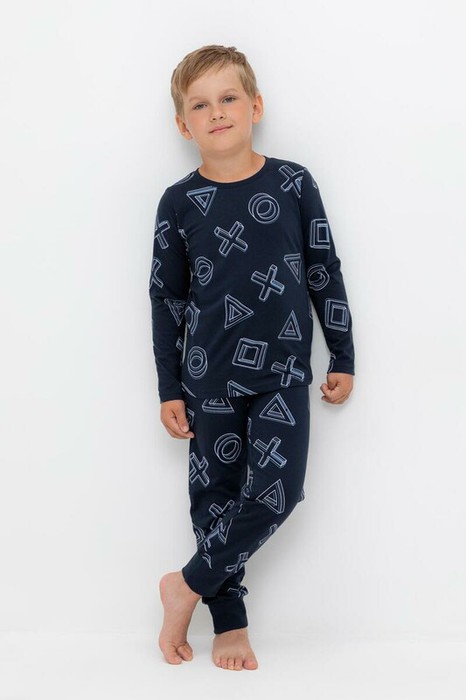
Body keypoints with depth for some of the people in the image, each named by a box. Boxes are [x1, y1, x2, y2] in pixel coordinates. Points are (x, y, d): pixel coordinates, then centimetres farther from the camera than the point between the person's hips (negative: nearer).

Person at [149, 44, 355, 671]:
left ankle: (187, 586, 9)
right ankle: (229, 622, 22)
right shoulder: (179, 202, -1)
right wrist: (169, 390, 3)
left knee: (277, 490, -11)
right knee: (216, 495, 6)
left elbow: (324, 273, 6)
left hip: (283, 373, 0)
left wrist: (343, 358, 7)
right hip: (209, 379, 0)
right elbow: (167, 298, 4)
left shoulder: (294, 184, -1)